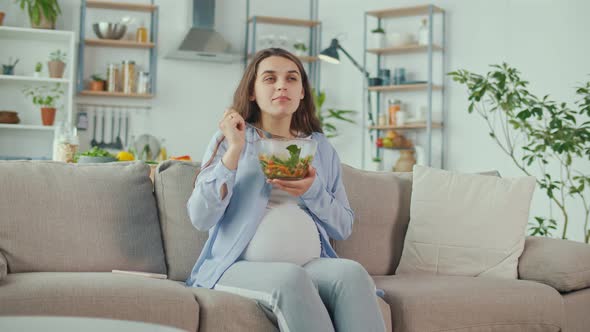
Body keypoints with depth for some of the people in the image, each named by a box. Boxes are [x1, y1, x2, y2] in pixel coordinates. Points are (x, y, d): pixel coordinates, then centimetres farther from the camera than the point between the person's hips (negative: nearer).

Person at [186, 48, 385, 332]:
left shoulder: (321, 147, 17)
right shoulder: (229, 138, 9)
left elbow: (344, 227, 15)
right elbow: (201, 218, -3)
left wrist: (313, 192, -5)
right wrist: (234, 151, -10)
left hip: (312, 265, 3)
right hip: (240, 266, -2)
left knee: (352, 273, -31)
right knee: (291, 278, -36)